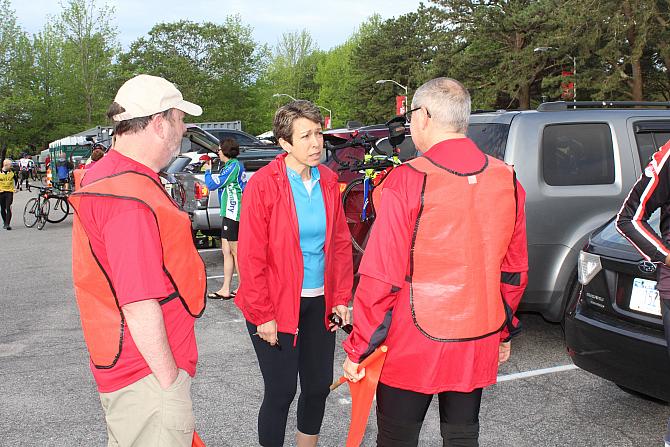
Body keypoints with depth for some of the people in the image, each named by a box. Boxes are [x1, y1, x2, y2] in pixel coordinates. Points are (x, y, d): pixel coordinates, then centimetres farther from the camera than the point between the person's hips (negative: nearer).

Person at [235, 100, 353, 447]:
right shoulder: (262, 184, -12)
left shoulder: (328, 181, 4)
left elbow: (341, 243, 9)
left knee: (319, 385, 13)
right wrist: (263, 315, -13)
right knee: (281, 390, 3)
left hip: (319, 302, 5)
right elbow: (251, 258, -12)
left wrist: (340, 297, 4)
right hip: (276, 306, -5)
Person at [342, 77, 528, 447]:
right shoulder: (506, 181, 0)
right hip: (478, 344, 5)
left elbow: (381, 277, -17)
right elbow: (514, 270, 9)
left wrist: (357, 349, -8)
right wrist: (504, 331, 22)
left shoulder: (407, 182, -16)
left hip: (413, 347, -5)